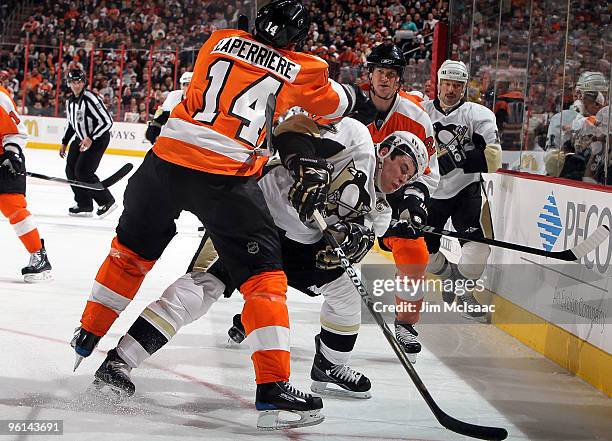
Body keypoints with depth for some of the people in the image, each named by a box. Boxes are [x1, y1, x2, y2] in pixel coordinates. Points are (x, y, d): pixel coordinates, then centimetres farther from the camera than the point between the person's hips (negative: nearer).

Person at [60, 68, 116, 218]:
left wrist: (91, 139, -27)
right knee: (71, 169, 2)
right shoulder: (70, 102, 7)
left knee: (83, 171, -16)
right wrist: (64, 143, 18)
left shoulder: (91, 98, -21)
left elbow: (107, 121, -24)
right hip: (81, 139, 9)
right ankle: (85, 205, 11)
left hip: (98, 139, -9)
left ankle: (107, 201, -4)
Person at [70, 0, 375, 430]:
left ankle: (88, 335, 36)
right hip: (228, 178, -4)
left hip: (168, 157, 4)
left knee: (132, 249, 24)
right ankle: (273, 386, -8)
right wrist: (358, 100, 47)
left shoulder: (221, 40, 14)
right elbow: (337, 102, 23)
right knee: (264, 276, 2)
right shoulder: (301, 70, 5)